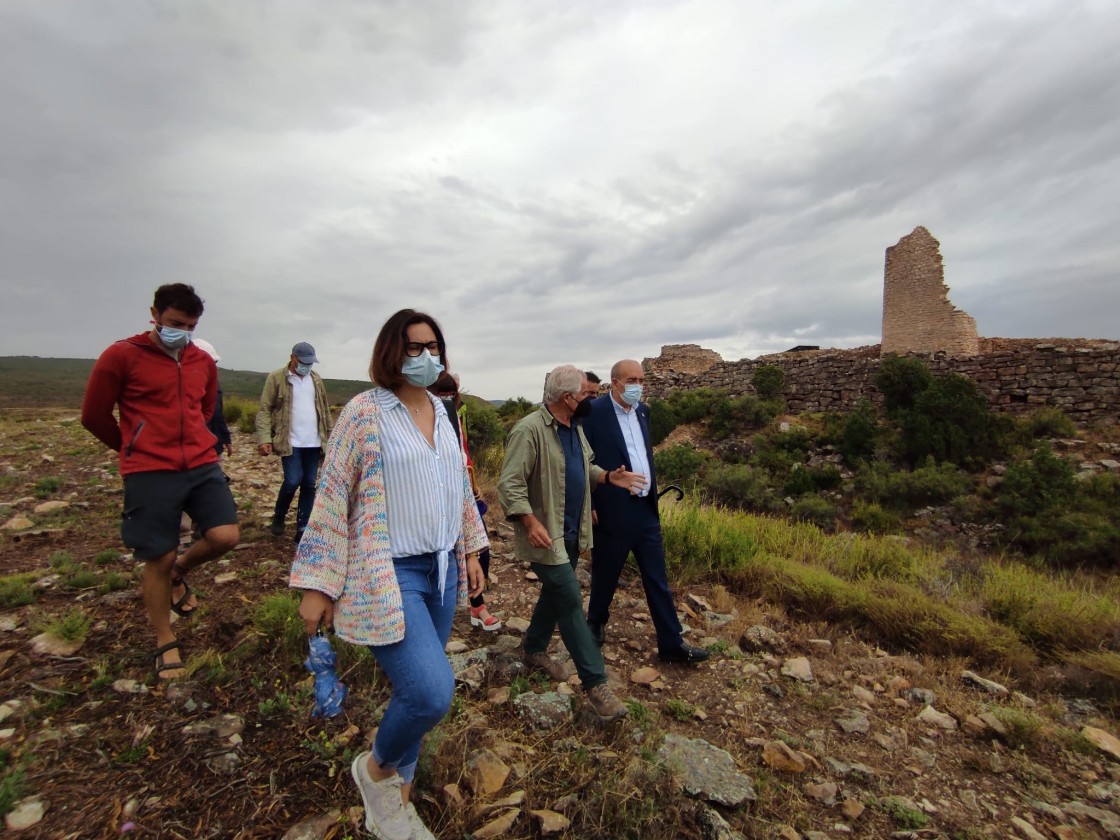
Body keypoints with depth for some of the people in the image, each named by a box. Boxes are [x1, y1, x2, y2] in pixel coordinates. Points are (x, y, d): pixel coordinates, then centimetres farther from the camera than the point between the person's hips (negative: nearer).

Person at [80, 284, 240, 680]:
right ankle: (165, 644, 25)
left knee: (225, 537, -9)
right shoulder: (121, 355, -5)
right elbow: (94, 415, 3)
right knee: (158, 558, 4)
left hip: (203, 465, 4)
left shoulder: (204, 362, 9)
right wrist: (134, 449, 14)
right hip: (150, 473, -4)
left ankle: (179, 574, 27)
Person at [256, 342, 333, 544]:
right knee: (293, 481, -10)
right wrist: (264, 439, -15)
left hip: (313, 442, 4)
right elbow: (265, 410, -5)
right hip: (290, 442, -4)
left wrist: (331, 436, 9)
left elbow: (324, 409, 15)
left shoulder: (316, 379, 11)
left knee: (309, 485, 6)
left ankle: (302, 529, 16)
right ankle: (278, 517, 18)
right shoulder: (276, 378, -2)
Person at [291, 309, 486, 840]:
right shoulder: (365, 412, -10)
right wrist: (318, 586, -9)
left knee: (416, 691, 14)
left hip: (441, 569, 6)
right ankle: (376, 768, 19)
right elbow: (332, 497, -10)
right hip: (388, 575, -6)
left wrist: (470, 552, 16)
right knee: (432, 693, -15)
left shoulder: (442, 412, 9)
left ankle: (395, 797, 40)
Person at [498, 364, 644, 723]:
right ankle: (595, 682, 9)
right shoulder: (529, 430, -21)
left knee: (555, 594, 20)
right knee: (570, 602, -3)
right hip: (546, 535, -9)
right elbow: (510, 484, -23)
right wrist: (530, 521, -34)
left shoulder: (575, 428, 7)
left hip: (572, 532, 9)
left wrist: (608, 477, 1)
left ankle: (534, 650, 42)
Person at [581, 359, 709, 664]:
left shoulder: (642, 410, 8)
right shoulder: (594, 411, -13)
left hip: (646, 508, 6)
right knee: (605, 574, 15)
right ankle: (596, 622, 40)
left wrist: (652, 489, 14)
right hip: (612, 510, -6)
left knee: (657, 579, 12)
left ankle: (671, 643, 25)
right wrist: (589, 506, -13)